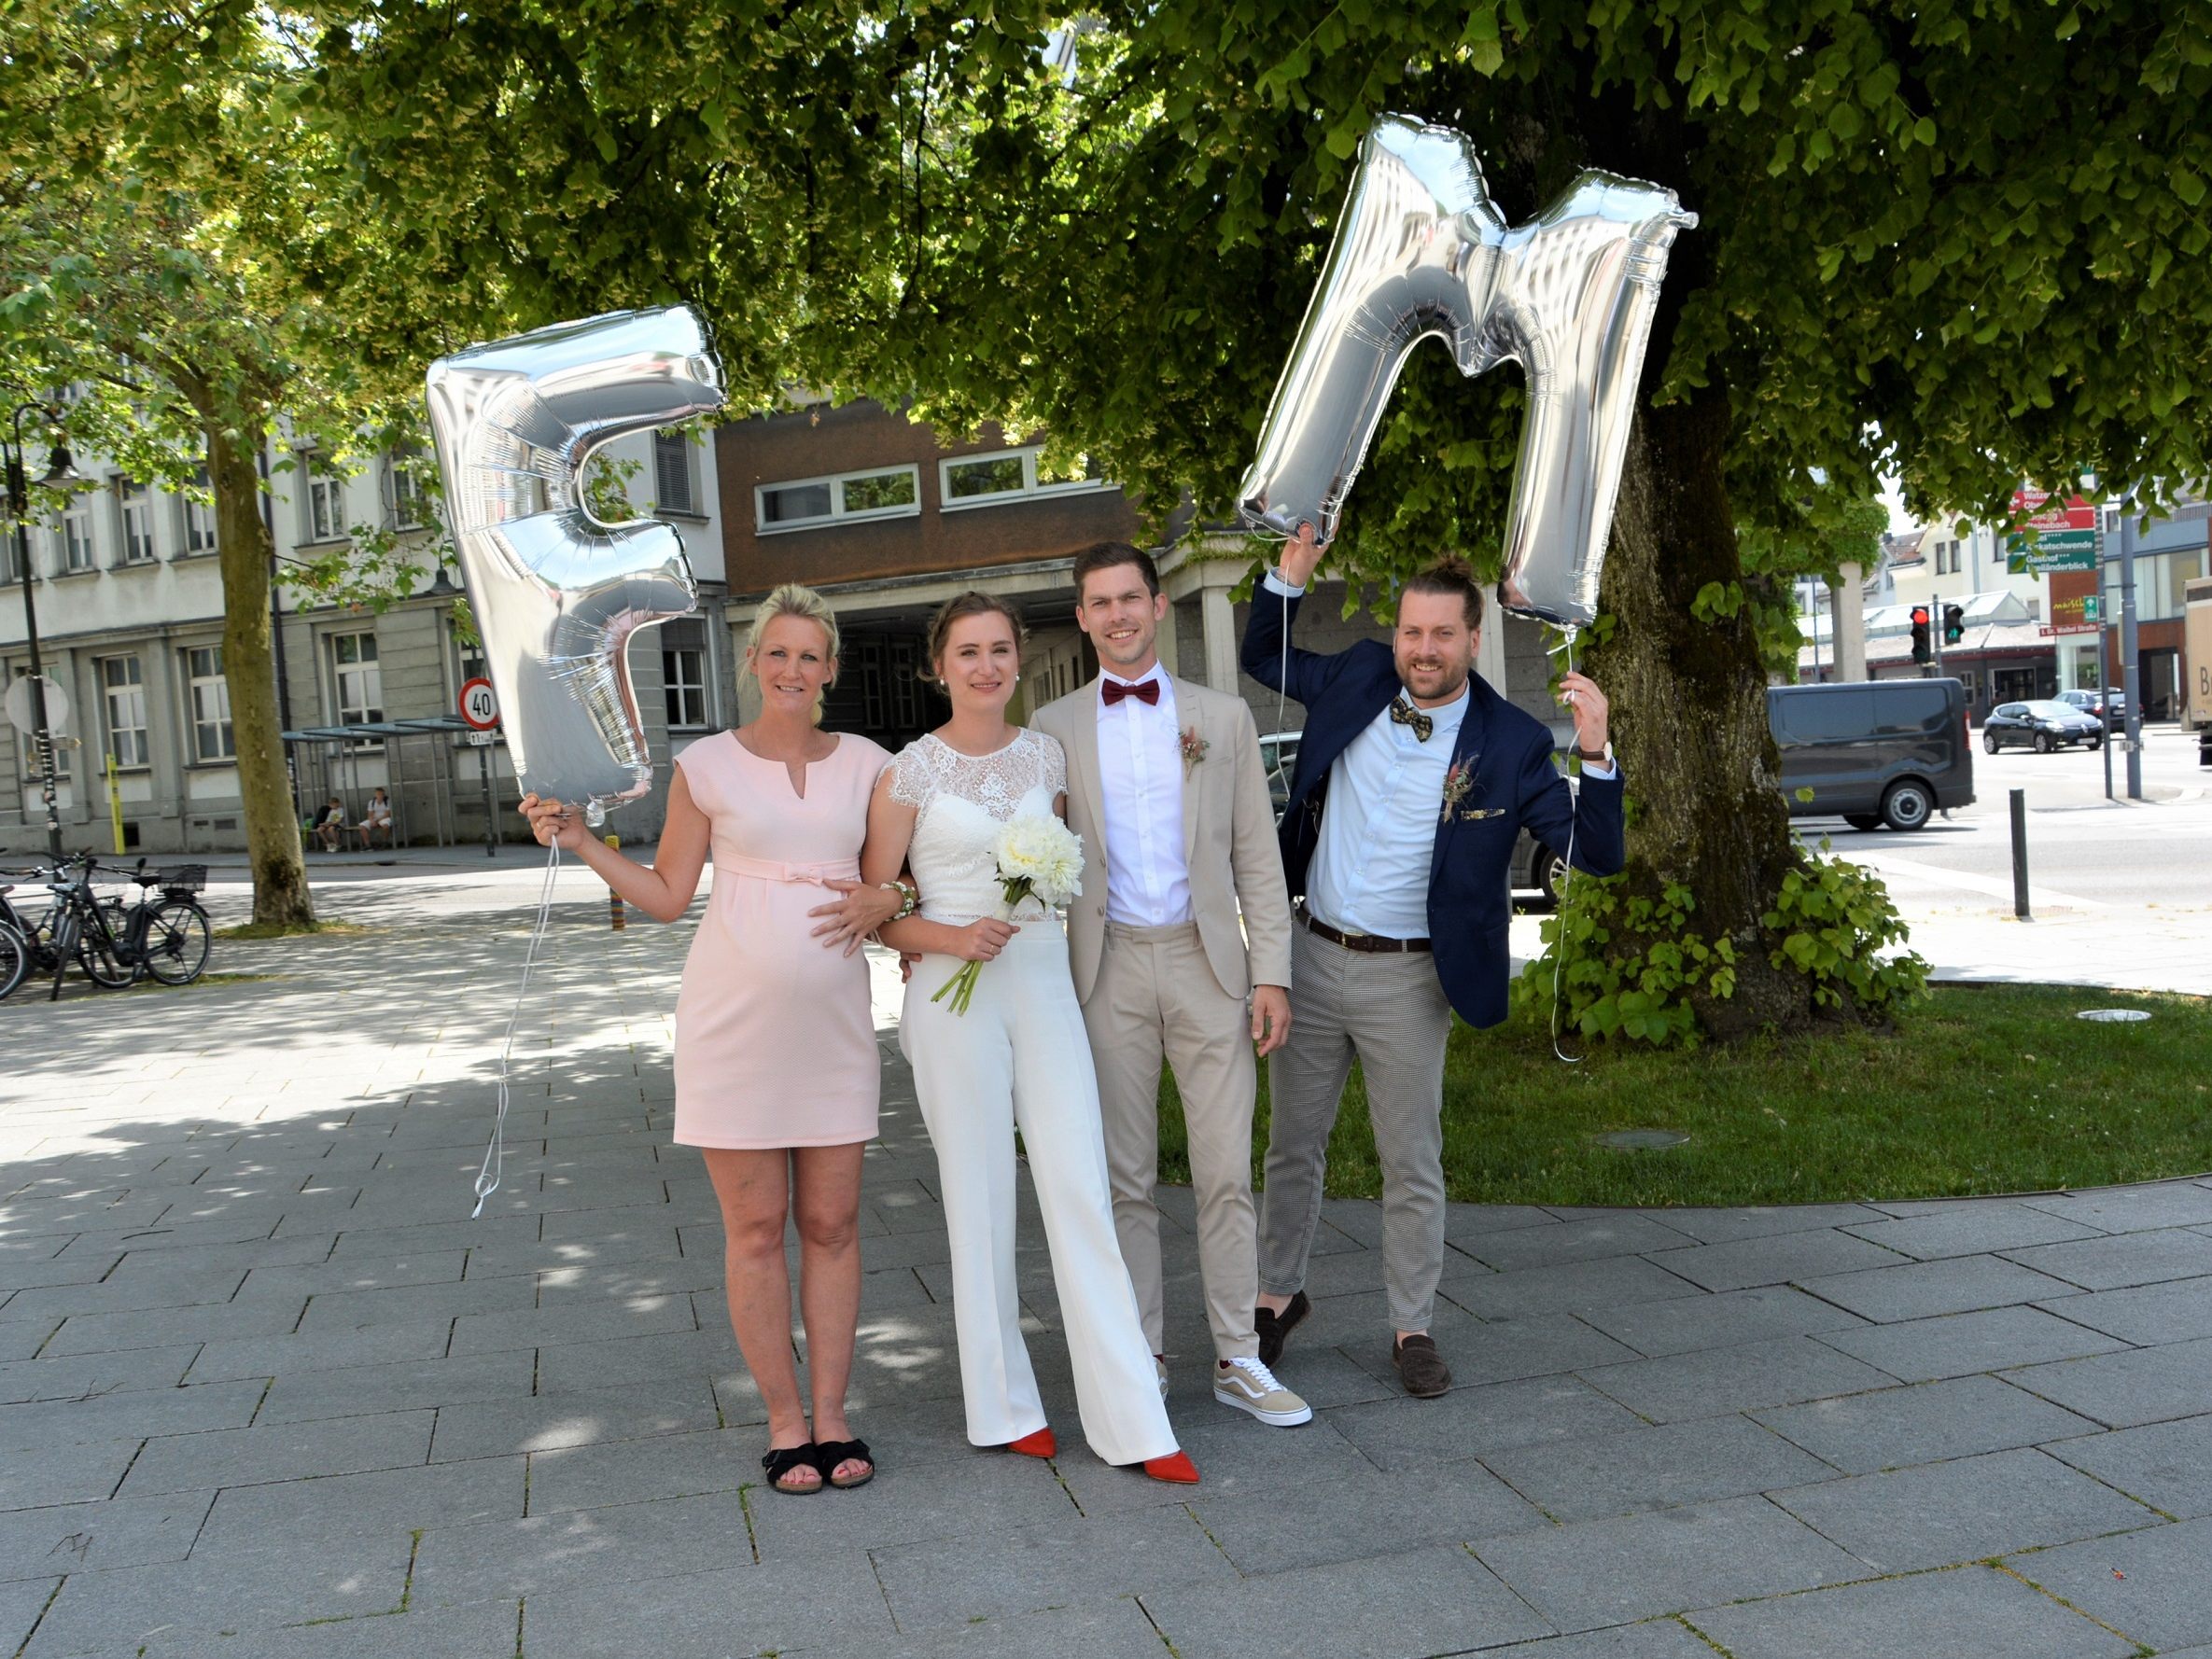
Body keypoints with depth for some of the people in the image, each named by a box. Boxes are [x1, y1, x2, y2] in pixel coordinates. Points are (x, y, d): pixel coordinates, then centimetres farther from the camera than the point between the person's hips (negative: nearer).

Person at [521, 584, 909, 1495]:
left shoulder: (866, 764, 7)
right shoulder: (707, 765, 2)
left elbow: (904, 873, 15)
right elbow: (667, 895, 6)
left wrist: (886, 897, -7)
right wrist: (578, 839, -2)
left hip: (832, 1020, 2)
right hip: (734, 1020, -2)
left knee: (832, 1224, 7)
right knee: (756, 1229, 4)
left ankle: (831, 1417, 19)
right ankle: (786, 1424, 17)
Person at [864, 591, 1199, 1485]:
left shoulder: (1048, 756, 8)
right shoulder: (910, 771, -3)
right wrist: (951, 937, -15)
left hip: (1046, 985, 3)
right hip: (956, 995, -3)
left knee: (1082, 1192, -1)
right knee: (980, 1198, 5)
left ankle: (1131, 1419, 4)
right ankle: (1003, 1404, 21)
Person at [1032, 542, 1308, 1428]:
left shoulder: (1223, 716, 8)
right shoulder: (1054, 727, 7)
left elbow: (1256, 856, 6)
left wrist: (1272, 974, -1)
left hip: (1207, 963, 0)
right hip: (1109, 967, 0)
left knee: (1225, 1174, 3)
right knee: (1125, 1180, 6)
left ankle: (1238, 1360, 15)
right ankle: (1142, 1361, 18)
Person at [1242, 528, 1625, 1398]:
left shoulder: (1510, 741, -10)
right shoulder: (1359, 676, 0)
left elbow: (1596, 852, -13)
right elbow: (1261, 658, 18)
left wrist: (1595, 754, -28)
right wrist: (1288, 577, 1)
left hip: (1406, 978, -3)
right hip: (1310, 957, 3)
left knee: (1413, 1167, 8)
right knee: (1292, 1146, 16)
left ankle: (1411, 1327, 25)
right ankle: (1278, 1295, 35)